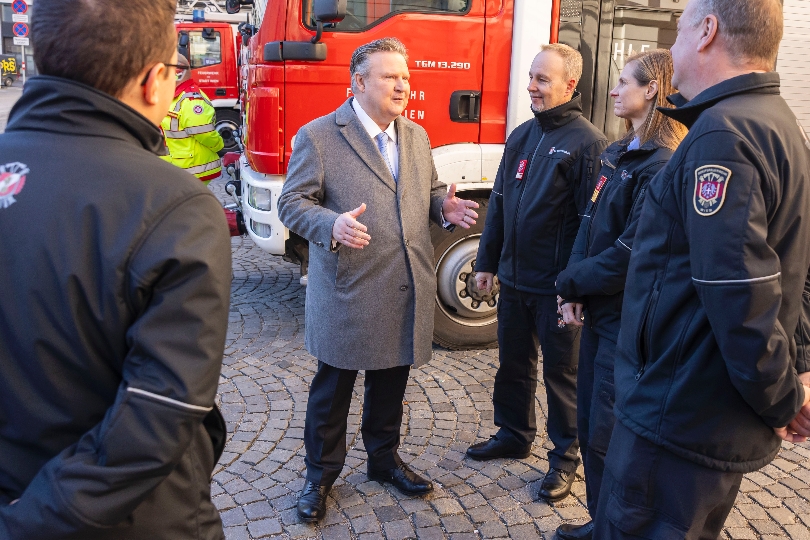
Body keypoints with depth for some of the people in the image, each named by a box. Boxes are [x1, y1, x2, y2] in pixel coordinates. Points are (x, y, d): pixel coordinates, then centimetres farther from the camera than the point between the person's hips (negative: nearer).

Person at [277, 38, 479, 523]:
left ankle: (384, 458, 41)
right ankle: (321, 473, 30)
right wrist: (331, 224, -29)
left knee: (390, 385, 20)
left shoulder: (417, 137, 10)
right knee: (332, 389, 10)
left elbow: (429, 192, 19)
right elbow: (292, 202, -9)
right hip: (348, 292, -5)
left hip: (407, 294, 5)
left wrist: (445, 208, -4)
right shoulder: (318, 136, -8)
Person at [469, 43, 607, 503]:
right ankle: (515, 435, 38)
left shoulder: (588, 143, -12)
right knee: (514, 365, 18)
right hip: (514, 279, 7)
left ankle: (565, 457, 26)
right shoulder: (522, 136, 10)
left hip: (557, 288, -6)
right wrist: (488, 262, 12)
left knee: (561, 373, 9)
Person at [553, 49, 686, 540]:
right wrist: (575, 288, -2)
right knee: (590, 425, 17)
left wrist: (571, 282, -8)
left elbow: (631, 253, -22)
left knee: (608, 440, 2)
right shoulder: (620, 154, 11)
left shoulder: (664, 166, -18)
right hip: (600, 309, 9)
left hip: (630, 319, -9)